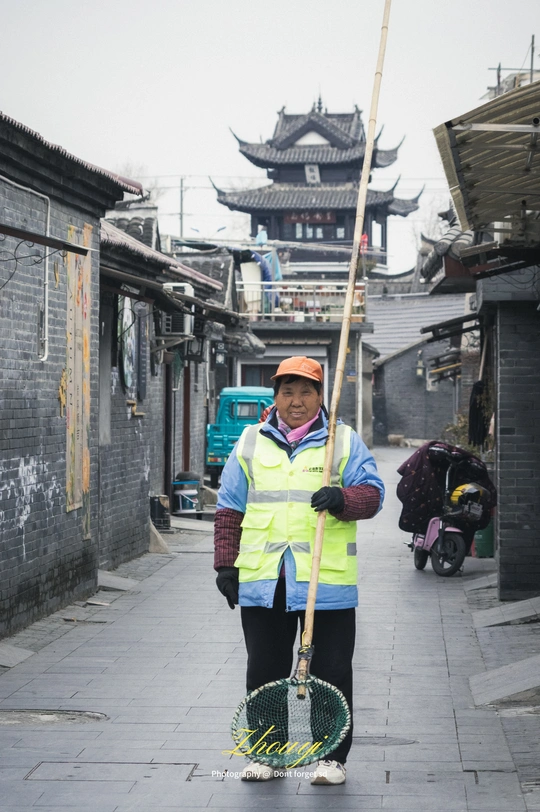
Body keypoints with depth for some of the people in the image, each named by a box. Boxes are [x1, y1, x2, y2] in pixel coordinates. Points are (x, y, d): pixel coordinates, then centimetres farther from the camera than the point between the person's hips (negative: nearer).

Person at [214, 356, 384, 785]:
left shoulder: (345, 442, 5)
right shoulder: (250, 443, 11)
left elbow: (372, 493, -2)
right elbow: (230, 509, 12)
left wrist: (342, 499, -23)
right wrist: (226, 564, 6)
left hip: (328, 581, -2)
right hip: (262, 580, 2)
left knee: (331, 672, 2)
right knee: (265, 671, 9)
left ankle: (333, 757, 13)